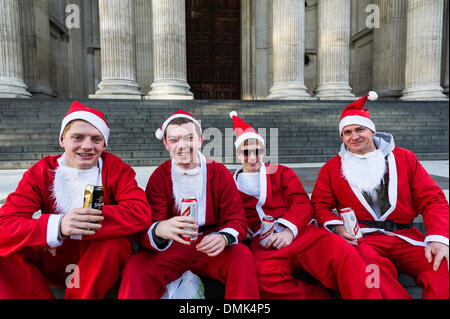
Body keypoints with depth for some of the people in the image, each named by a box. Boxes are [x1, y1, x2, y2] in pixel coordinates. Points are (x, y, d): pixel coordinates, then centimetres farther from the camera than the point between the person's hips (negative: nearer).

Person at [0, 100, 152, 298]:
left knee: (116, 240, -32)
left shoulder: (115, 169, -9)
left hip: (102, 263, -1)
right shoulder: (41, 172, -5)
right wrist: (57, 225, -36)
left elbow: (141, 213, -24)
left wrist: (83, 223, -32)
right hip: (52, 263, 2)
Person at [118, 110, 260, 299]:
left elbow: (237, 220, -2)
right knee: (135, 268, -28)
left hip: (210, 248, 1)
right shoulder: (159, 177, -2)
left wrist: (223, 237, -27)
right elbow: (149, 226, -9)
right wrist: (159, 230, -36)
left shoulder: (220, 173, -2)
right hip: (171, 247, 0)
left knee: (242, 257, -28)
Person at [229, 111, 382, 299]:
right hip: (263, 242, 0)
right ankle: (326, 295, -20)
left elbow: (302, 204, 9)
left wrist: (289, 230, -10)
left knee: (343, 253, -30)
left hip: (299, 231, 1)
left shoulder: (281, 173, 23)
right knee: (266, 276, -36)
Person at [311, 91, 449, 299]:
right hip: (360, 238, -1)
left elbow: (432, 200, 7)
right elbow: (320, 204, 10)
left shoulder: (404, 158, 11)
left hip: (405, 236, 2)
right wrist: (336, 226, -11)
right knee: (370, 266, -35)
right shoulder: (332, 168, 10)